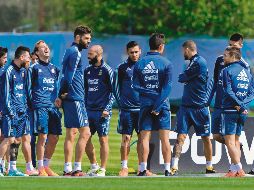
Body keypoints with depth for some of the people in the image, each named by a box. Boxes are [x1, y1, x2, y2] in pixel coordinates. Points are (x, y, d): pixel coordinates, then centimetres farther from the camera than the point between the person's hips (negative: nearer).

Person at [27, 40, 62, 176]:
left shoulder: (54, 68, 18)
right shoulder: (34, 68, 4)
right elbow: (29, 88, 3)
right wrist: (32, 103, -4)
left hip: (54, 107, 5)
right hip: (40, 107, -5)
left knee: (54, 138, 3)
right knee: (43, 137, -9)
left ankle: (46, 166, 15)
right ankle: (40, 169, -3)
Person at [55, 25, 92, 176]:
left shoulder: (70, 51, 20)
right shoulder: (75, 52, -11)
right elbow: (69, 76, -17)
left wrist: (62, 96, 9)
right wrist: (63, 94, -9)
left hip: (70, 99, 10)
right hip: (75, 99, -10)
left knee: (71, 134, 10)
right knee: (85, 133, -9)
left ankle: (68, 169, 11)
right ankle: (77, 169, -11)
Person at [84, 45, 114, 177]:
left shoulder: (107, 71, -6)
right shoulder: (87, 71, 14)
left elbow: (113, 91, -7)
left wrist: (107, 109, -14)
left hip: (102, 111, -7)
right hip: (89, 110, 7)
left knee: (103, 139, -4)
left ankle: (102, 169, 0)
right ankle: (94, 167, 19)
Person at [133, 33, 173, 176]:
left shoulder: (139, 64, 3)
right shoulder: (166, 63, -4)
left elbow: (136, 86, -4)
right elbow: (167, 87, -11)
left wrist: (150, 93, -5)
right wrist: (158, 107, -11)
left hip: (145, 105, 2)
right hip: (162, 105, -2)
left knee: (144, 138, 3)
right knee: (165, 138, 2)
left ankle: (143, 170, -2)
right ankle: (167, 169, 0)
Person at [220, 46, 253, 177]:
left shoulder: (227, 71, -7)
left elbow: (228, 91, -16)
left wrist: (240, 105, -14)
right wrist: (242, 104, -5)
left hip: (230, 109, -7)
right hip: (242, 112, 7)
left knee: (229, 141, -6)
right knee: (235, 141, 14)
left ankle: (238, 170, -15)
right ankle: (234, 169, 13)